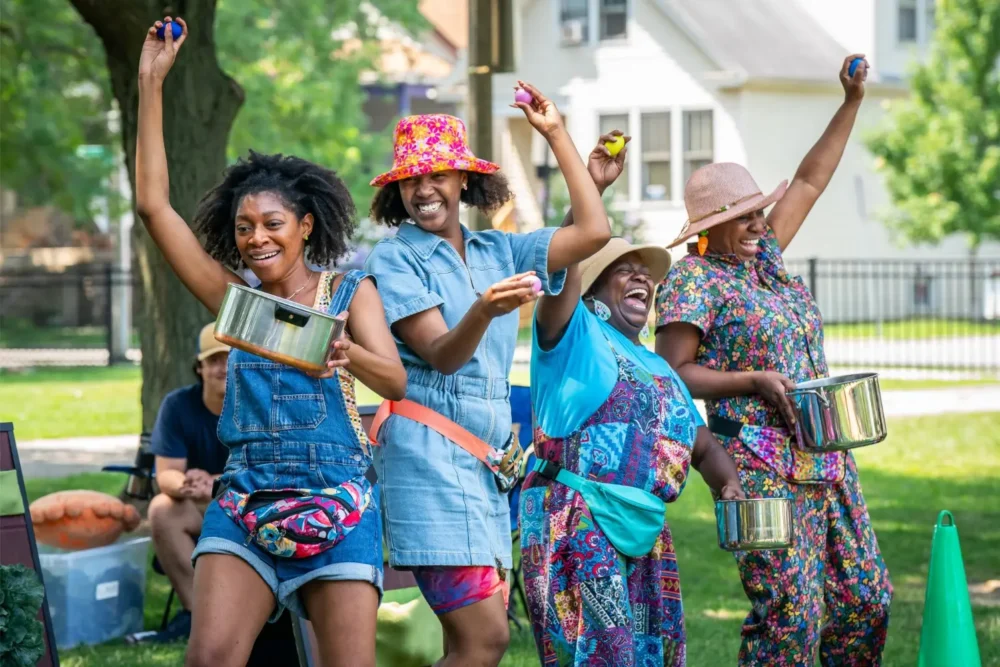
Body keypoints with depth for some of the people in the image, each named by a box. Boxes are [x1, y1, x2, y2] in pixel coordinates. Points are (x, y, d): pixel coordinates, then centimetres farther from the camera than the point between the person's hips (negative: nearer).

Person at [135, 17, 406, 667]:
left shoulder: (350, 291, 7)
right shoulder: (233, 297, 11)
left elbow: (395, 379, -8)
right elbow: (154, 204, 6)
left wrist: (347, 355, -31)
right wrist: (151, 83, 2)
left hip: (338, 501, -2)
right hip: (246, 500, 2)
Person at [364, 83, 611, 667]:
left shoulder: (499, 252, 15)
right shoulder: (394, 258, -1)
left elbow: (594, 232, 7)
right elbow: (441, 354, -11)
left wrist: (558, 135, 11)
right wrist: (483, 311, -32)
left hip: (488, 460, 7)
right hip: (429, 454, -7)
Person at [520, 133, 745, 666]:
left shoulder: (661, 371, 25)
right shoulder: (576, 339, 3)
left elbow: (704, 446, 24)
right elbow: (562, 265, -15)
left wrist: (728, 484, 2)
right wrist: (591, 188, -21)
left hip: (646, 536, 8)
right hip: (575, 524, -7)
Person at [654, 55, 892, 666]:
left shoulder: (765, 255, 15)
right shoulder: (694, 280, -6)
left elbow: (809, 182, 20)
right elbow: (673, 371, -11)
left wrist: (852, 101, 16)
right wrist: (756, 381, -18)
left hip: (825, 460, 8)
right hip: (763, 467, -8)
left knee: (866, 597, 9)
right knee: (790, 612, -12)